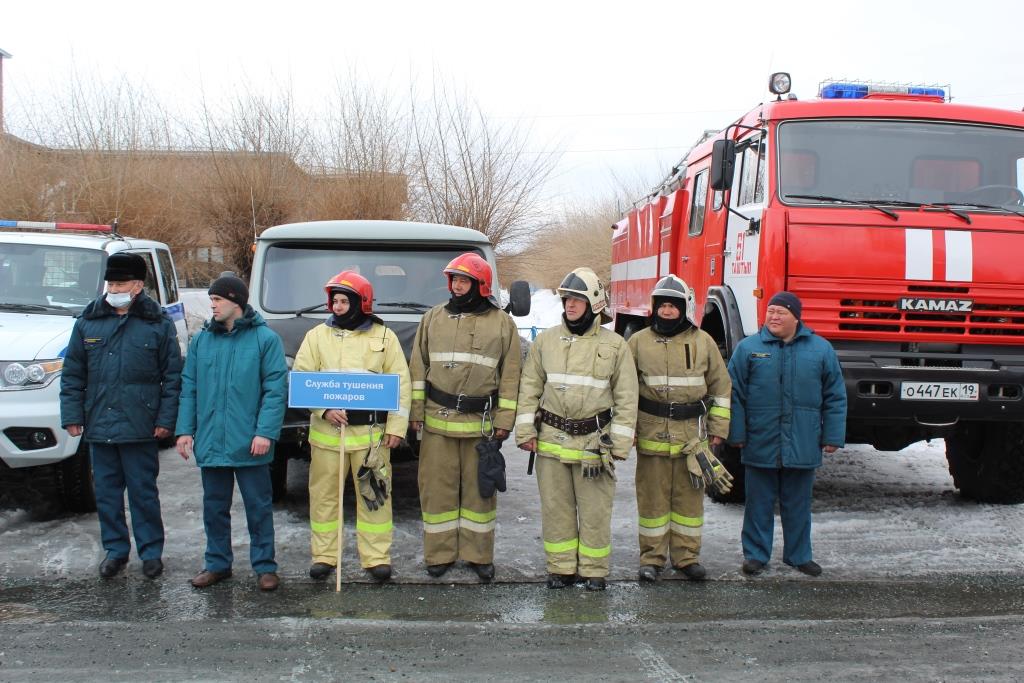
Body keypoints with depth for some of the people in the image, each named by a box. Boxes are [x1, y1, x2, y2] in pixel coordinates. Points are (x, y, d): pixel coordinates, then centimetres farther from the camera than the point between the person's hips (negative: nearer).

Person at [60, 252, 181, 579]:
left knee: (143, 492, 4)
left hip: (140, 428, -3)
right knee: (106, 493, 10)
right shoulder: (88, 322, 8)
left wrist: (166, 419, -7)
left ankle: (151, 552, 15)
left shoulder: (158, 324, -1)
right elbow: (72, 375, 10)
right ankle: (115, 550, 23)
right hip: (98, 426, 4)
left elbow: (173, 377, -2)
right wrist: (72, 415, 3)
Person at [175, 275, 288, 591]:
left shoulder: (265, 339, -5)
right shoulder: (202, 339, 9)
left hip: (249, 444, -4)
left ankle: (265, 565, 15)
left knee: (259, 507, 5)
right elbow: (189, 387, 10)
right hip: (210, 442, 4)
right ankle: (217, 563, 25)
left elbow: (276, 389, -9)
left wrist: (265, 432, -16)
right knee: (214, 507, 13)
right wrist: (185, 429, 3)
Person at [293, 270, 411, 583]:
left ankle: (377, 557, 11)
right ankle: (324, 556, 17)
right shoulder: (317, 336, 7)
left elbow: (401, 383, 4)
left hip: (371, 431, -1)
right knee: (324, 494, 6)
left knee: (375, 493, 2)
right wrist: (324, 408, -14)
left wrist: (396, 426, -4)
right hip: (326, 431, 1)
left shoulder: (384, 336, 5)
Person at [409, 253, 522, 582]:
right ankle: (439, 554, 17)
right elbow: (418, 367, 8)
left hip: (481, 422, -1)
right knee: (437, 488, 6)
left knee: (480, 489, 8)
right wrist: (416, 412, 2)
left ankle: (479, 555, 19)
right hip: (438, 420, 2)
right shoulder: (434, 318, 6)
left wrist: (504, 422, -3)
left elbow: (510, 377, 1)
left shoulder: (502, 323, 1)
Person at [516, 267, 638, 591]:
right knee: (556, 509, 9)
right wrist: (525, 429, 1)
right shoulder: (546, 340, 6)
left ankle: (594, 570, 18)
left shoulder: (615, 345, 0)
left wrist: (621, 442, -5)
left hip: (595, 442, -2)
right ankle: (561, 568, 21)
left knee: (595, 511, 4)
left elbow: (627, 398, 1)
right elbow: (529, 387, 9)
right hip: (552, 441, 2)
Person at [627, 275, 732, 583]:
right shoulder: (639, 342, 3)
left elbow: (721, 386, 10)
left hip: (692, 434, 1)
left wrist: (718, 427, 7)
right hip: (651, 434, -1)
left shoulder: (703, 342, 4)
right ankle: (652, 557, 15)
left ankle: (687, 555, 19)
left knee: (689, 497, 8)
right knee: (652, 497, 5)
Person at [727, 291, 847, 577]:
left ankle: (799, 554, 25)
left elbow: (835, 397, 6)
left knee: (798, 503, 12)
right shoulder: (748, 347, 0)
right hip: (760, 444, -1)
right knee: (759, 503, 7)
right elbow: (734, 394, 1)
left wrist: (833, 436, 2)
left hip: (803, 446, 1)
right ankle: (756, 554, 18)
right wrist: (737, 434, -3)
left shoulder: (821, 349, 4)